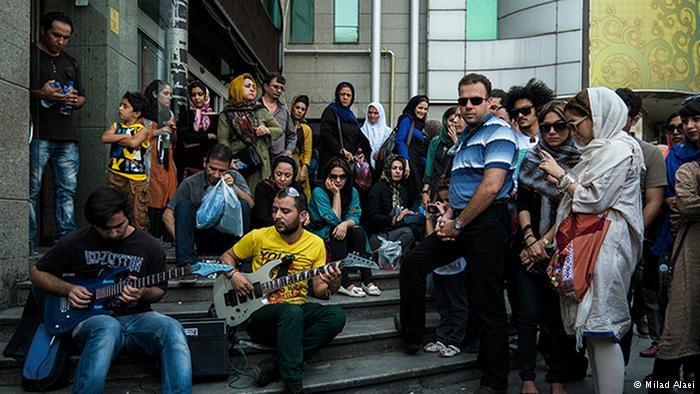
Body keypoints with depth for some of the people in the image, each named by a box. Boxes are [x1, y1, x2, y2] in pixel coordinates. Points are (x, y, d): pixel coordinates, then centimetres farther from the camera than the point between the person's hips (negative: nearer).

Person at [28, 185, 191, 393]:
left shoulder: (150, 246, 6)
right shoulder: (76, 242, 4)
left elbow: (159, 290, 16)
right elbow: (37, 273, 17)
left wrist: (142, 293, -9)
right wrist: (68, 289, -3)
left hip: (137, 317, 1)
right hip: (92, 319, -1)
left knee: (173, 329, -32)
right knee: (109, 329, -39)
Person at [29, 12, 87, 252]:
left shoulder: (71, 63, 24)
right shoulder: (30, 55, 7)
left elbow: (82, 98, 28)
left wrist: (76, 100, 4)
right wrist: (38, 93, -14)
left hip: (67, 137, 5)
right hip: (38, 135, -5)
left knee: (67, 189, 3)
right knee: (31, 189, -6)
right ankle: (30, 242, -2)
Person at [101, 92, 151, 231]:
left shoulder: (143, 130, 0)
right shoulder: (115, 126, 12)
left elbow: (133, 143, -20)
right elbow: (105, 138, -7)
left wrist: (115, 139, -5)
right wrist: (126, 136, -8)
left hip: (136, 179, -4)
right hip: (115, 176, 4)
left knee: (138, 217, -4)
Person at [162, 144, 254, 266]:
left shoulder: (234, 177, 5)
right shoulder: (190, 183, 0)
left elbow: (250, 204, -7)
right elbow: (167, 215, -2)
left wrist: (234, 188, -22)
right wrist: (179, 240, -16)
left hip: (227, 238, 0)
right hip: (202, 239, 0)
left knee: (243, 204, -20)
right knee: (183, 204, -20)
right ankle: (186, 263, -30)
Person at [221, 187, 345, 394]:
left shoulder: (315, 243, 3)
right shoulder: (259, 237, -2)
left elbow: (318, 290, 5)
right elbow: (227, 257, 14)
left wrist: (331, 286, -18)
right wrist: (234, 275, -8)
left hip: (298, 311, 3)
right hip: (259, 311, -3)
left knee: (336, 316, -25)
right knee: (292, 311, -36)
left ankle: (276, 367, -22)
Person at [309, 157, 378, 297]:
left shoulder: (352, 192, 2)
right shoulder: (319, 192, -13)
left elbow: (355, 217, -6)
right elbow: (334, 219, -19)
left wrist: (346, 224, -29)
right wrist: (336, 193, -20)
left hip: (342, 235, 4)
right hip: (319, 235, -4)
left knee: (359, 232, -25)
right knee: (337, 233, -33)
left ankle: (367, 281, -28)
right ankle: (344, 283, -38)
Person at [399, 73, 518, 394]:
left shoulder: (498, 132, -11)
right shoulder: (467, 135, 18)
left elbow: (491, 187, -21)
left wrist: (458, 223, -14)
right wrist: (449, 215, 7)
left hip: (487, 223, -9)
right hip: (460, 221, 9)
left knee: (486, 301, -1)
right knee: (412, 264, 8)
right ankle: (411, 336, 22)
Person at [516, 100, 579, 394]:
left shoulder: (580, 162, 0)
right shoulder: (532, 160, 7)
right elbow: (522, 203, 4)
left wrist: (545, 243, -9)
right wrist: (530, 240, -7)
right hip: (529, 247, 1)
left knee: (556, 316, 5)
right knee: (529, 314, 2)